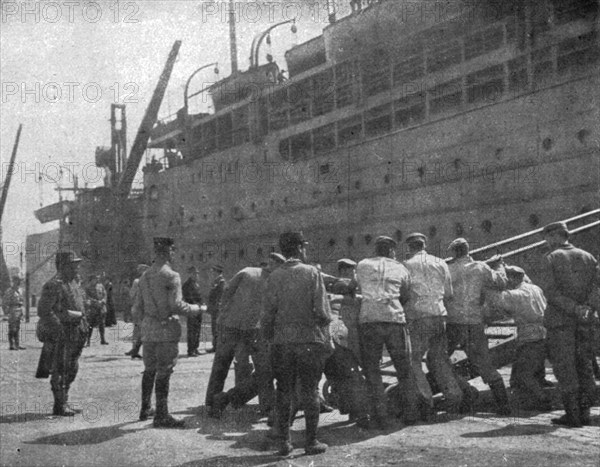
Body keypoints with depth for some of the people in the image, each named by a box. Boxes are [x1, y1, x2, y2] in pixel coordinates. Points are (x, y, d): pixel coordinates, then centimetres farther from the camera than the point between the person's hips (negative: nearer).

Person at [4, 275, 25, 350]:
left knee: (17, 329, 10)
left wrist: (21, 313, 18)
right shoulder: (9, 291, -11)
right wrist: (7, 313, -16)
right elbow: (4, 303, -13)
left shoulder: (19, 290, 14)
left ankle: (17, 345, 14)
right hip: (12, 311, -8)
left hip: (19, 312, 8)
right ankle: (11, 346, -1)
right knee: (12, 329, -4)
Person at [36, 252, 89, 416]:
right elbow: (43, 311, -19)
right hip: (59, 334, -9)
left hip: (74, 333, 9)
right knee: (59, 370, -3)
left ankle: (61, 404, 21)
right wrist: (59, 329, -21)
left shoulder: (74, 285, 15)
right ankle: (61, 405, 3)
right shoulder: (53, 286, -13)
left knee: (72, 369, 12)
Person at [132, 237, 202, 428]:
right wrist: (196, 309, -2)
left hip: (148, 331, 7)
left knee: (149, 370, 17)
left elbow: (137, 309, 15)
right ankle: (161, 416, -2)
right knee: (164, 372, -4)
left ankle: (145, 409, 27)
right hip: (166, 329, -7)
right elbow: (177, 305, -18)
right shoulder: (171, 276, -11)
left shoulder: (145, 276, 12)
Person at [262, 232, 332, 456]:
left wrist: (268, 336, 11)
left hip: (282, 342, 2)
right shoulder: (311, 272, -6)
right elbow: (321, 311, -11)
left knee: (284, 392, 9)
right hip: (309, 340, -2)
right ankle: (311, 442, 10)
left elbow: (269, 312, -1)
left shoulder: (275, 276, 0)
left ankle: (284, 442, 12)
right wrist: (325, 321, 6)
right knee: (310, 391, 6)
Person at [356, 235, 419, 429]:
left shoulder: (362, 266, 12)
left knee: (371, 370, 5)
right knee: (404, 368, 14)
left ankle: (380, 416, 0)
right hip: (395, 318, 1)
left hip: (369, 318, -1)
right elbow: (406, 296, 17)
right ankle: (410, 413, 17)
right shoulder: (400, 269, 13)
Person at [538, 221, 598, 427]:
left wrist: (574, 308, -16)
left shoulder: (552, 258, -4)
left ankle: (572, 414, 0)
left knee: (564, 367, 0)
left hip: (560, 319, -5)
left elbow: (550, 291, -14)